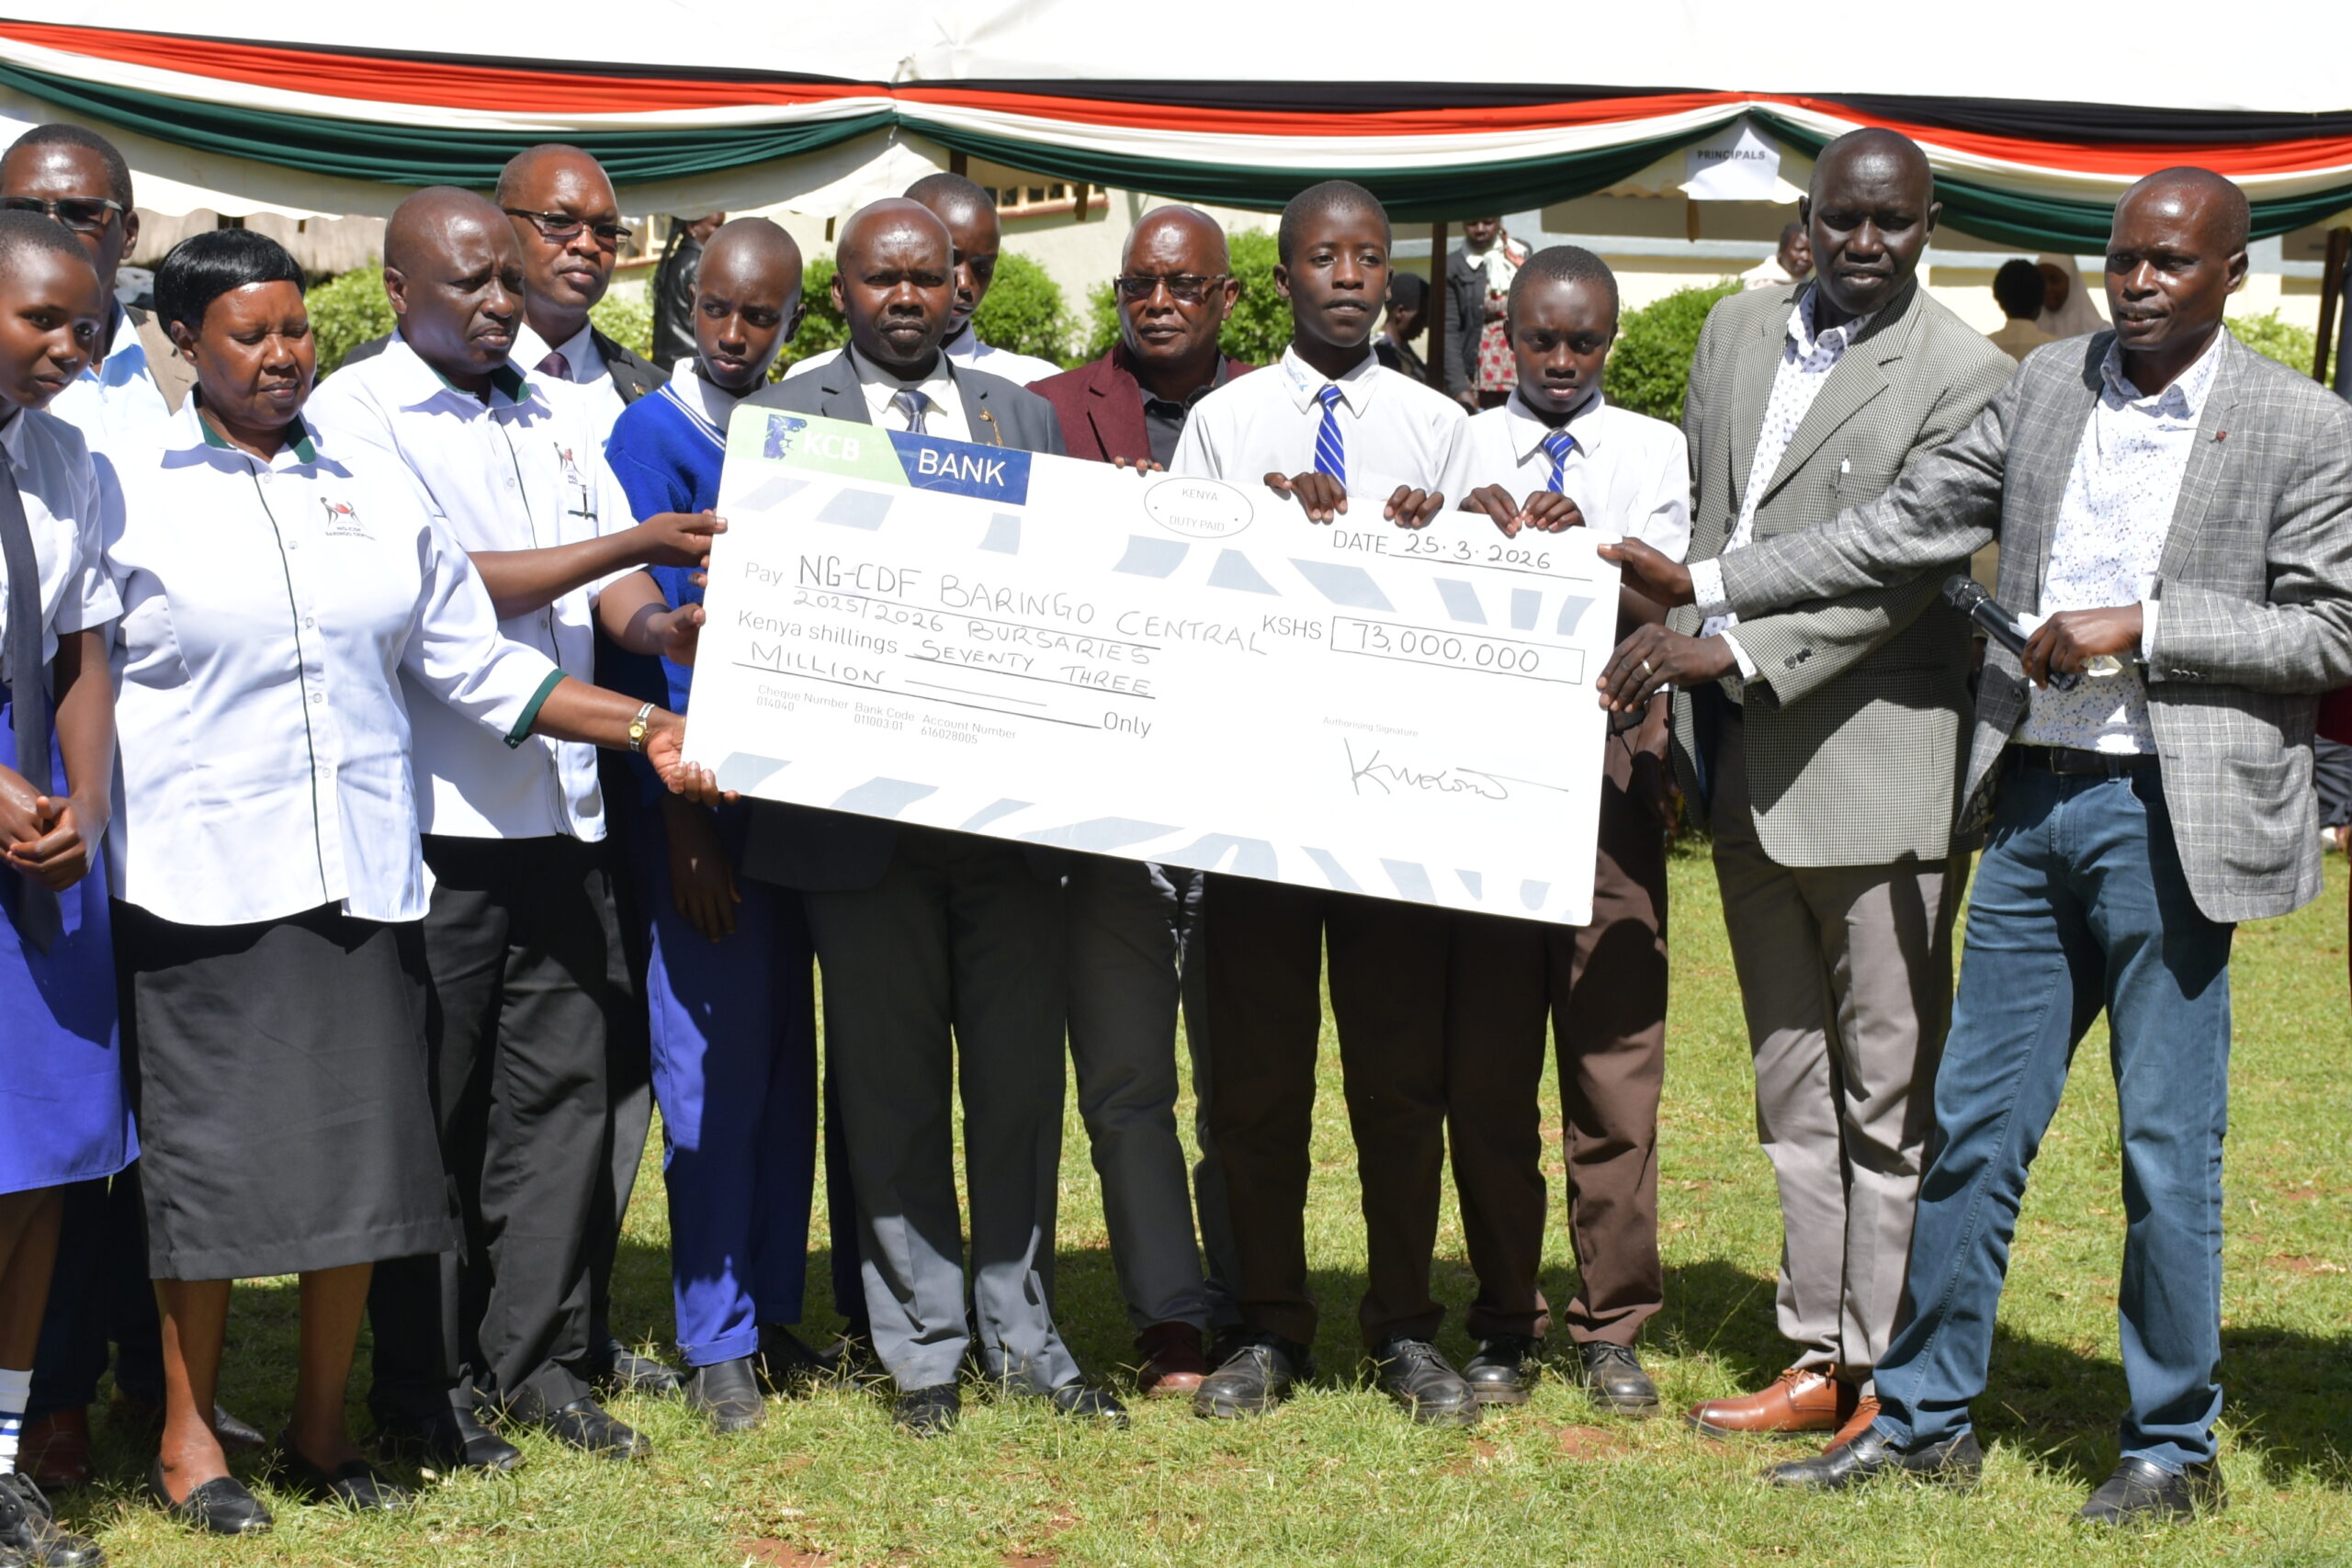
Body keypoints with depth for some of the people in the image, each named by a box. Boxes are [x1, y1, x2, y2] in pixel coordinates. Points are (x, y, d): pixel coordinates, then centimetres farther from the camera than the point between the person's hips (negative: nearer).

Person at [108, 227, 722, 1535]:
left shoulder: (374, 487, 12)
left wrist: (645, 728, 9)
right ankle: (188, 1434, 15)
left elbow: (470, 661, 15)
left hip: (363, 873, 4)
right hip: (202, 877, -4)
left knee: (366, 1145, 5)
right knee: (214, 1149, -2)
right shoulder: (127, 492, 2)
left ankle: (323, 1428, 20)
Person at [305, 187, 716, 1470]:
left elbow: (610, 591, 14)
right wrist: (630, 547, -15)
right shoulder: (353, 413, -4)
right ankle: (421, 1385, 12)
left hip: (560, 807, 6)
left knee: (563, 1085, 7)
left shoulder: (548, 417, 16)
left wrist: (661, 622, -10)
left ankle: (538, 1361, 17)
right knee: (429, 1109, 2)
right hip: (433, 814, -6)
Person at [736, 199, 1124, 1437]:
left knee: (1021, 1077, 7)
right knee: (893, 1090, 5)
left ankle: (1020, 1335, 19)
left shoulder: (1025, 415, 14)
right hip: (867, 810, -3)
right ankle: (923, 1349, 15)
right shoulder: (782, 419, 4)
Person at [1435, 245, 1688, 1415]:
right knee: (1484, 1063, 4)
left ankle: (1612, 1328, 10)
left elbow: (1665, 606, -4)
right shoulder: (1468, 448, 10)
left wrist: (1586, 548, -22)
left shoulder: (1656, 452, 9)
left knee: (1617, 1057, 1)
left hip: (1613, 760, 0)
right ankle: (1504, 1326, 13)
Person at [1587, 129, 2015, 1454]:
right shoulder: (1739, 329, 12)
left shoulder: (1967, 375, -9)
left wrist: (1742, 656, -19)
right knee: (1791, 1086, 13)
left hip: (1877, 767, -7)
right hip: (1747, 767, 7)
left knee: (1889, 1091, 0)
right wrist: (1677, 685, 13)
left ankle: (1891, 1378, 8)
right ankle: (1815, 1358, 22)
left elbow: (1902, 568, -15)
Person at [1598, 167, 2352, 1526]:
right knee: (1974, 1125, 9)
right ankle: (1926, 1420, 20)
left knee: (2169, 1146, 1)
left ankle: (2175, 1447, 16)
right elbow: (1906, 527, 10)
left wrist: (2142, 626, -16)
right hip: (2033, 800, 5)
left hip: (2166, 816, -4)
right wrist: (1706, 589, 5)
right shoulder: (2048, 385, 9)